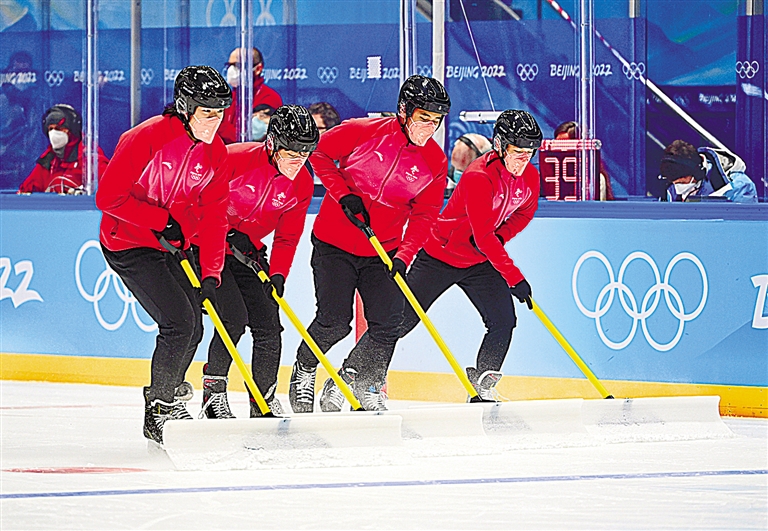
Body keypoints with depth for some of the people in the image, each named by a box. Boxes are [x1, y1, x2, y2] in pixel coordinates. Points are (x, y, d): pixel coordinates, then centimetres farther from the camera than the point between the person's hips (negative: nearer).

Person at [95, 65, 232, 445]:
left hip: (176, 246, 7)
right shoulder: (146, 138, -22)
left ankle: (167, 401, 31)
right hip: (129, 244, -7)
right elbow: (109, 197, -20)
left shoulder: (215, 152, -1)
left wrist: (210, 274, -9)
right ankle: (159, 413, -3)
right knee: (178, 321, -17)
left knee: (193, 329, 7)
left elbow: (213, 217, 0)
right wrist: (162, 221, -20)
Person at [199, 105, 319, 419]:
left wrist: (277, 276, -11)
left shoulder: (302, 184, -7)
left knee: (268, 325, -3)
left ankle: (265, 403, 11)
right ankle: (213, 393, -4)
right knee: (234, 317, -20)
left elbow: (287, 237, 2)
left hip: (248, 252, 6)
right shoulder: (234, 160, -25)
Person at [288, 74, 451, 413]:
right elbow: (319, 153, -3)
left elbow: (424, 215, -2)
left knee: (387, 325, -8)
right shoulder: (362, 132, -15)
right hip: (335, 243, -3)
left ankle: (346, 384, 12)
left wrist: (403, 256, -16)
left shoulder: (435, 162, -5)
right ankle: (304, 370, 22)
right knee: (334, 322, -8)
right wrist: (343, 194, -14)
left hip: (384, 252, 3)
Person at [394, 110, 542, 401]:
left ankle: (482, 387, 5)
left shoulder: (529, 176, -8)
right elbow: (483, 237, -33)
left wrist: (499, 236, -6)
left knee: (503, 322, -9)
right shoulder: (478, 176, -30)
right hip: (440, 254, -6)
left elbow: (524, 213, 13)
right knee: (401, 320, -1)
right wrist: (514, 278, -36)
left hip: (480, 262, 6)